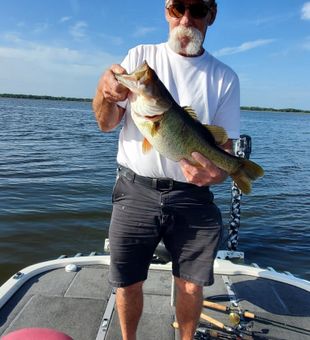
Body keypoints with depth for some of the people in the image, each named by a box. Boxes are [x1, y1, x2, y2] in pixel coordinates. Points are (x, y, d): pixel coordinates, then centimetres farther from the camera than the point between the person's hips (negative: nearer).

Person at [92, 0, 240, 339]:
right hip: (135, 192, 0)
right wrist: (105, 94, -23)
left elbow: (224, 146, 1)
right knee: (127, 284, 8)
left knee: (191, 287, 9)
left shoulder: (225, 77, 3)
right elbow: (106, 124, 1)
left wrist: (217, 171, -24)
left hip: (192, 197, 1)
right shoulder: (140, 56, 5)